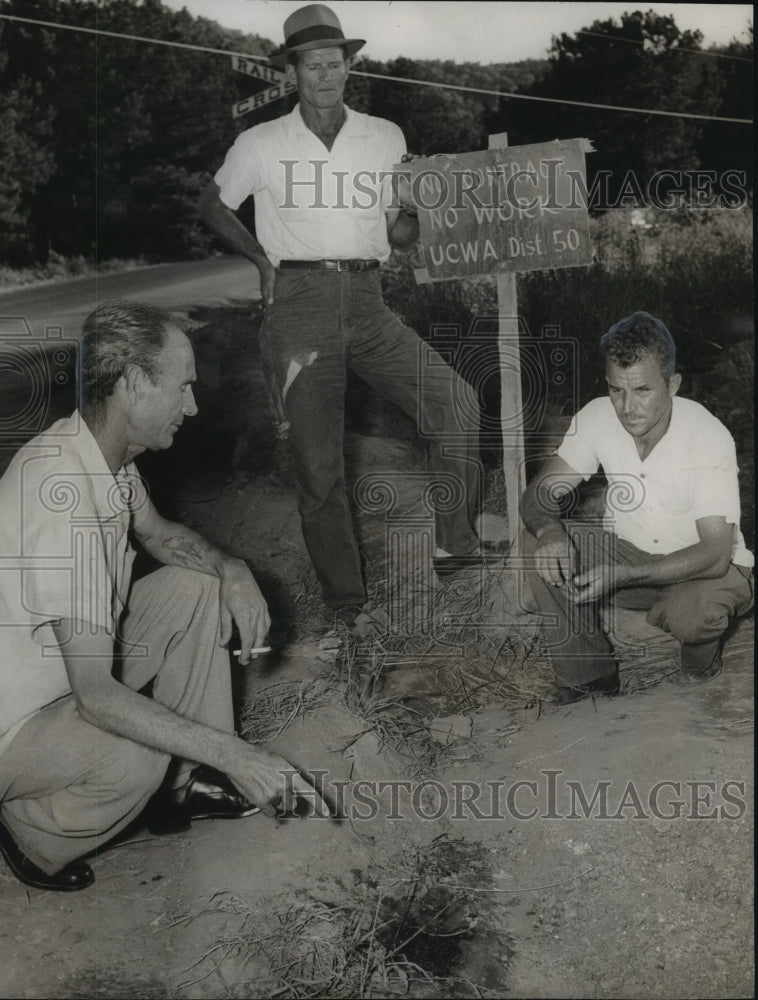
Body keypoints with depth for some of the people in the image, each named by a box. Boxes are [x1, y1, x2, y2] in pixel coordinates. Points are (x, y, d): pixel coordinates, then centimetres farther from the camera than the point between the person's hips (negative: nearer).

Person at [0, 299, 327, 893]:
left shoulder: (108, 454, -5)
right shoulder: (65, 495, -34)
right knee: (139, 759, -35)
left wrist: (232, 569, -5)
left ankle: (188, 784, 10)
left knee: (197, 587, 4)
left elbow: (157, 533, 16)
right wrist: (237, 755, -34)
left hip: (74, 662, 9)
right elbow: (95, 693, -35)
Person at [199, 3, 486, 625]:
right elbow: (213, 207, 21)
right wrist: (263, 259, 8)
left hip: (368, 301, 2)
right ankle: (346, 607, 6)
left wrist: (416, 221, -3)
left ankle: (456, 546, -9)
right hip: (299, 300, -2)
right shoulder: (262, 145, 7)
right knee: (318, 462, -4)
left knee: (454, 400, -19)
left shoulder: (386, 138, 13)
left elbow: (401, 230, 21)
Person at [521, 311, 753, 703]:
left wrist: (621, 575, -41)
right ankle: (590, 678, -5)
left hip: (706, 567, -4)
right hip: (628, 551, 4)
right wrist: (548, 529, -37)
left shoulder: (709, 437, -26)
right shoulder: (598, 417, -14)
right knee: (538, 541, -19)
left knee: (692, 612, -38)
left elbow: (715, 555, -31)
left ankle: (700, 674, 3)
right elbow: (538, 495, -12)